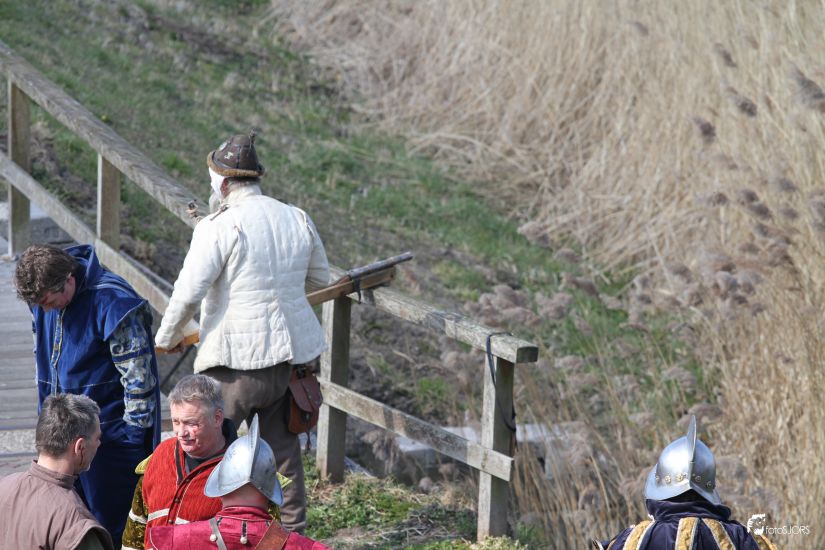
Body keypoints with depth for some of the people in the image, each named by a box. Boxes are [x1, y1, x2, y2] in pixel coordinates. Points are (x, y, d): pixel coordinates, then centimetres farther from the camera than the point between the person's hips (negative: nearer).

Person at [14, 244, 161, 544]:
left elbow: (139, 379, -17)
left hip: (111, 439, -7)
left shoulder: (113, 303, -21)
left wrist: (134, 437, -15)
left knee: (112, 530, 0)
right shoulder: (43, 298, 2)